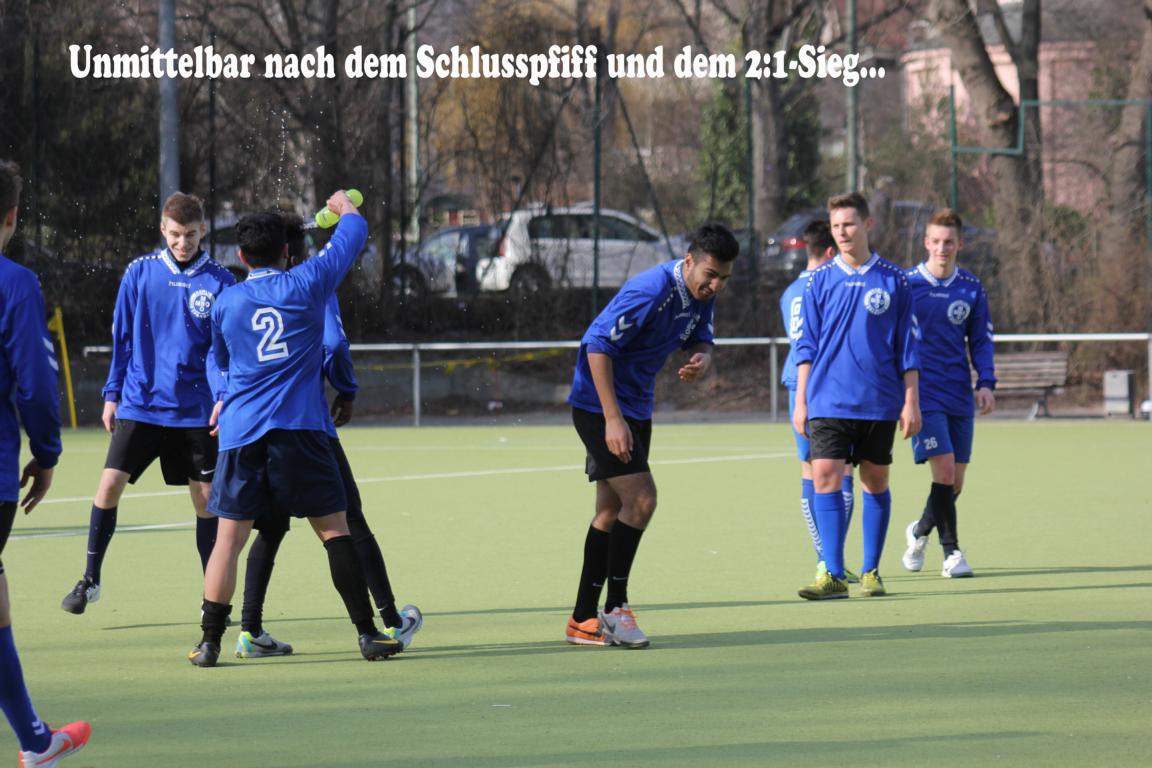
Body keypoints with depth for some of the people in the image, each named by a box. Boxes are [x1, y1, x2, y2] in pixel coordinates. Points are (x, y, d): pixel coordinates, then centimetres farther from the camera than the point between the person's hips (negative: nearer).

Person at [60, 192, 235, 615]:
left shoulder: (220, 282, -2)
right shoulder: (139, 274, 1)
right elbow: (122, 338, 8)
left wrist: (223, 398, -14)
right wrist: (112, 394, 7)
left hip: (195, 411, 0)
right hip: (139, 403, 0)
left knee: (206, 498, 3)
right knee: (110, 484, -9)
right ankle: (90, 580, 6)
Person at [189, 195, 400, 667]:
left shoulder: (226, 303, 10)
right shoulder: (306, 284, 3)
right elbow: (353, 234, 17)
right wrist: (345, 205, 39)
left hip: (240, 432, 2)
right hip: (300, 428, -2)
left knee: (229, 538, 3)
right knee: (334, 528, 3)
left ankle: (209, 643, 1)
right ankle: (367, 633, 2)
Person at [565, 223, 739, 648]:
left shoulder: (702, 295, -1)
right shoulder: (651, 291, -26)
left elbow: (701, 340, 11)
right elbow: (597, 345, -25)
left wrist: (701, 359, -16)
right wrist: (613, 419, -27)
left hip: (636, 406, 9)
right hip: (600, 405, -9)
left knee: (612, 510, 12)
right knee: (640, 499, -17)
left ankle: (583, 619, 19)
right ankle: (615, 608, -7)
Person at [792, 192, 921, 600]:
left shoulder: (893, 280, 3)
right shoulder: (820, 281, 5)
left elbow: (908, 346, 5)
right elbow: (807, 345, 8)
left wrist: (911, 401, 1)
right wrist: (800, 400, 2)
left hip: (879, 402, 0)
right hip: (829, 401, 0)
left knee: (875, 482, 6)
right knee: (825, 477, -11)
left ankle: (871, 572, 15)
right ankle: (833, 575, -10)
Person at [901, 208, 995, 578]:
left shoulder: (972, 288, 6)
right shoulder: (905, 284, -3)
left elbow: (981, 339, 12)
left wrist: (986, 383, -1)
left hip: (960, 395, 4)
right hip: (923, 393, -4)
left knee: (955, 480, 7)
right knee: (944, 469, -16)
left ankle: (920, 530, 34)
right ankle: (951, 551, -7)